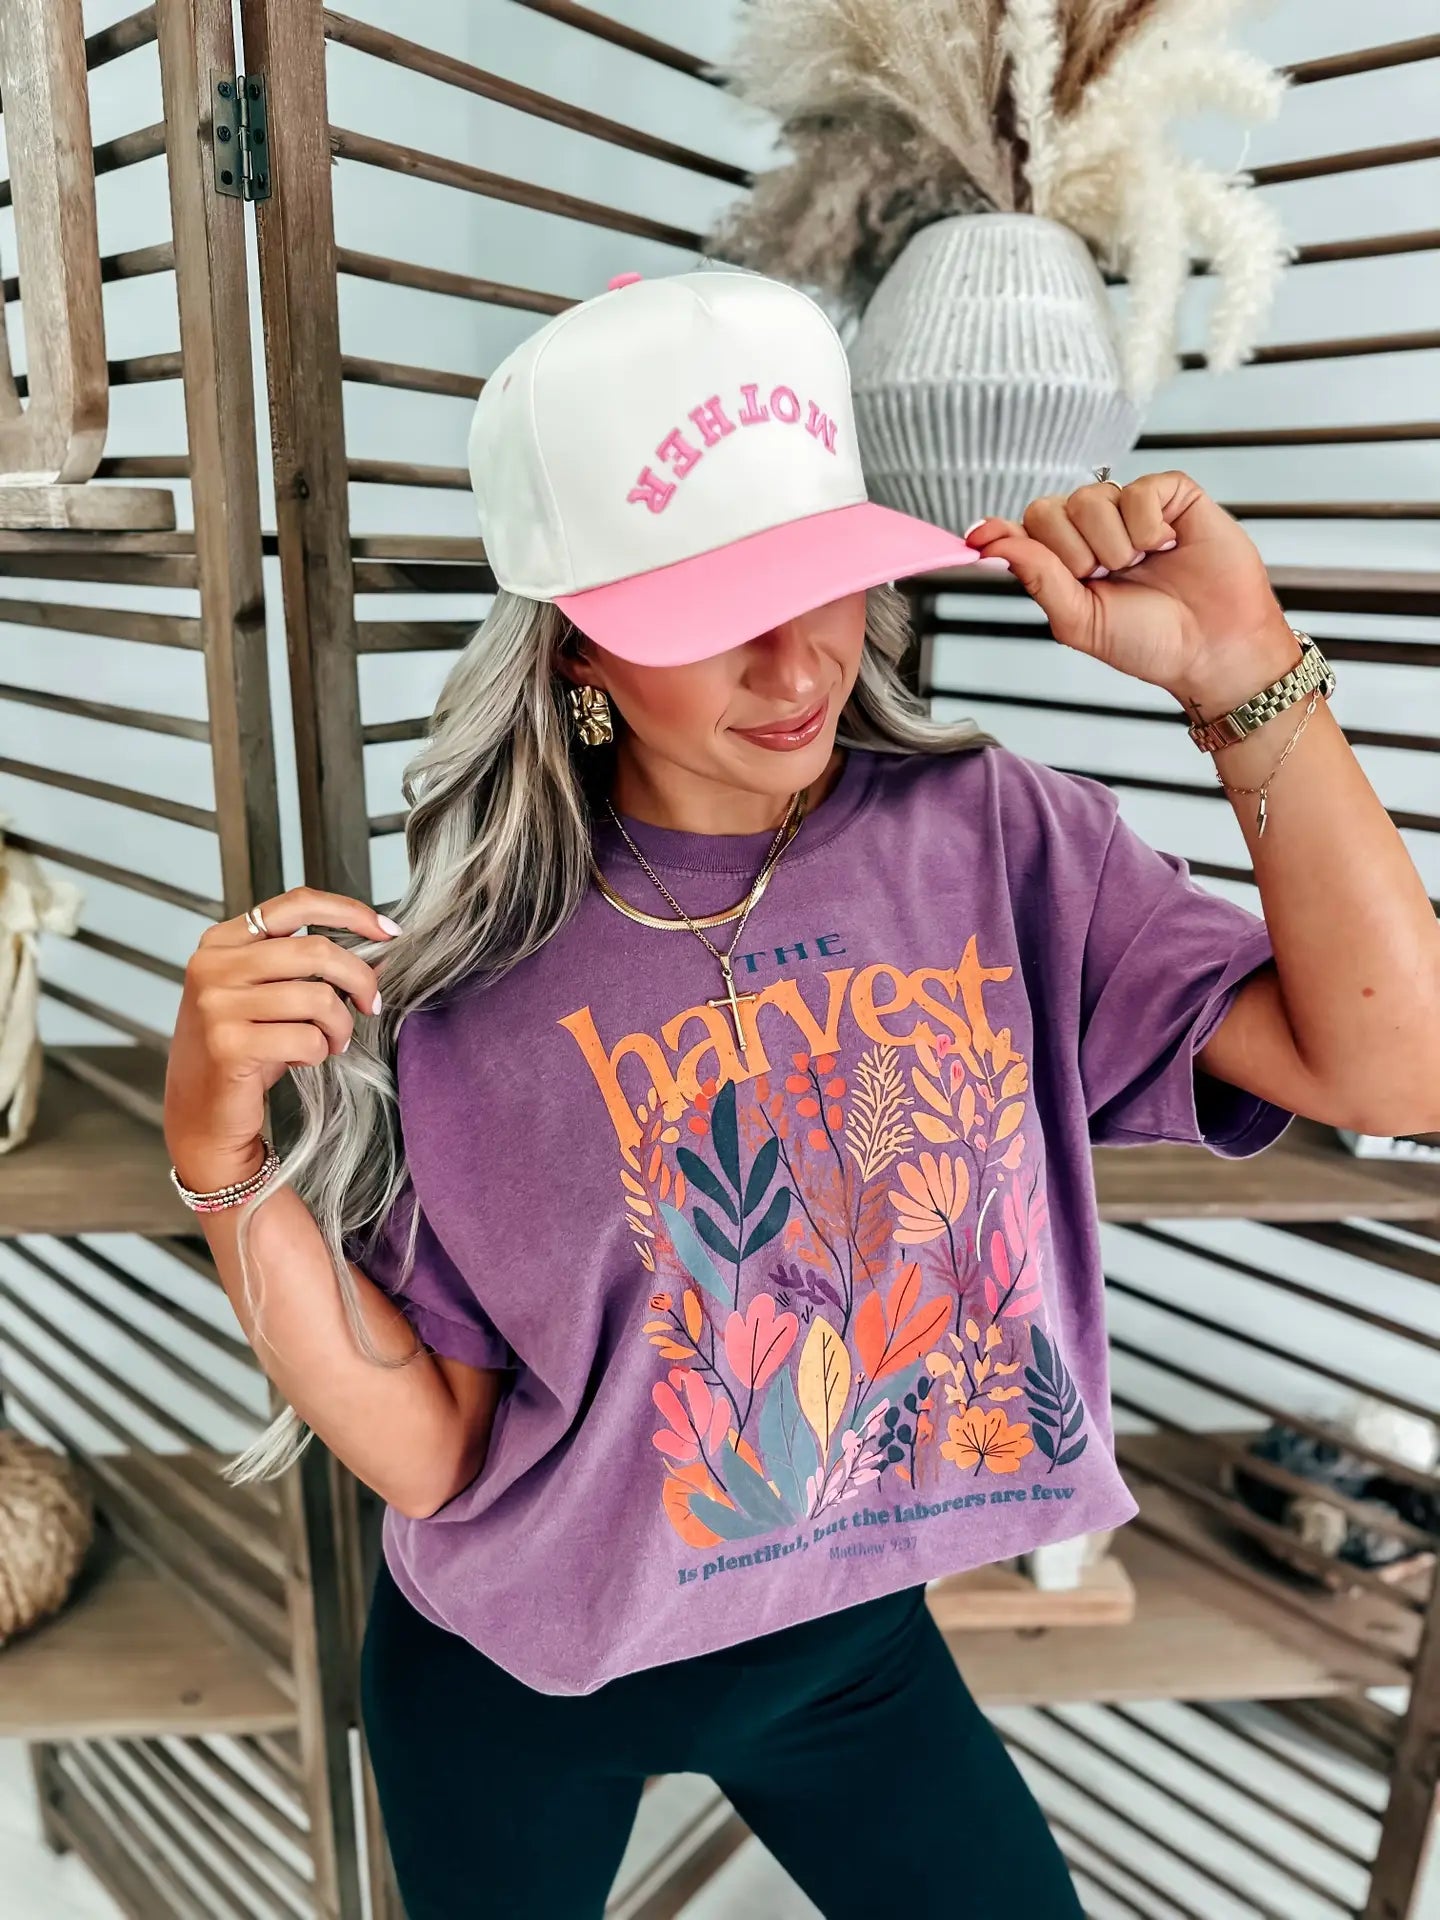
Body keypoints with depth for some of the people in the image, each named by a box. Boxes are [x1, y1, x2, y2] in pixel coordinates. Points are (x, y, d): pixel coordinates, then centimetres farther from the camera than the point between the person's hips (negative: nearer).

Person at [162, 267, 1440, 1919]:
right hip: (514, 1688, -1)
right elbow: (425, 1452, -17)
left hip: (852, 1639, 2)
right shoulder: (473, 973, -21)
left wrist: (1241, 677, -26)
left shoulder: (997, 841, -15)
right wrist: (223, 1155, -30)